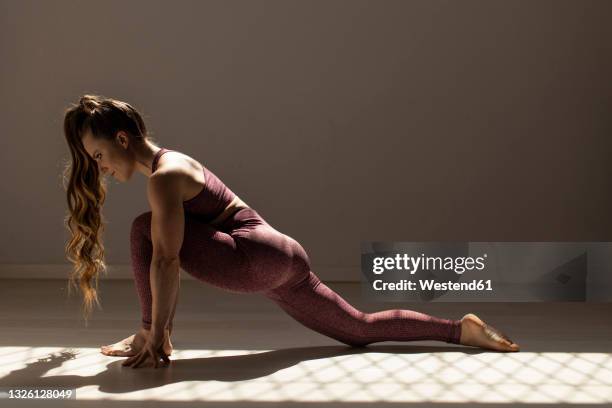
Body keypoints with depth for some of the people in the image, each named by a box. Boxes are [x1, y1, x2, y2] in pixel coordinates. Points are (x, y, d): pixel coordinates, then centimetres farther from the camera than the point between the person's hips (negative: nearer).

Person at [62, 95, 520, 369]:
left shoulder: (164, 174, -12)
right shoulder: (169, 167, 18)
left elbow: (167, 259, -19)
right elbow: (172, 262, 21)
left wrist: (154, 334, -14)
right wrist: (164, 330, 21)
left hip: (261, 258, -10)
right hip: (277, 262, 10)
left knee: (144, 230, -14)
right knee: (361, 328, 17)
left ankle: (143, 337, -6)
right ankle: (462, 329, 22)